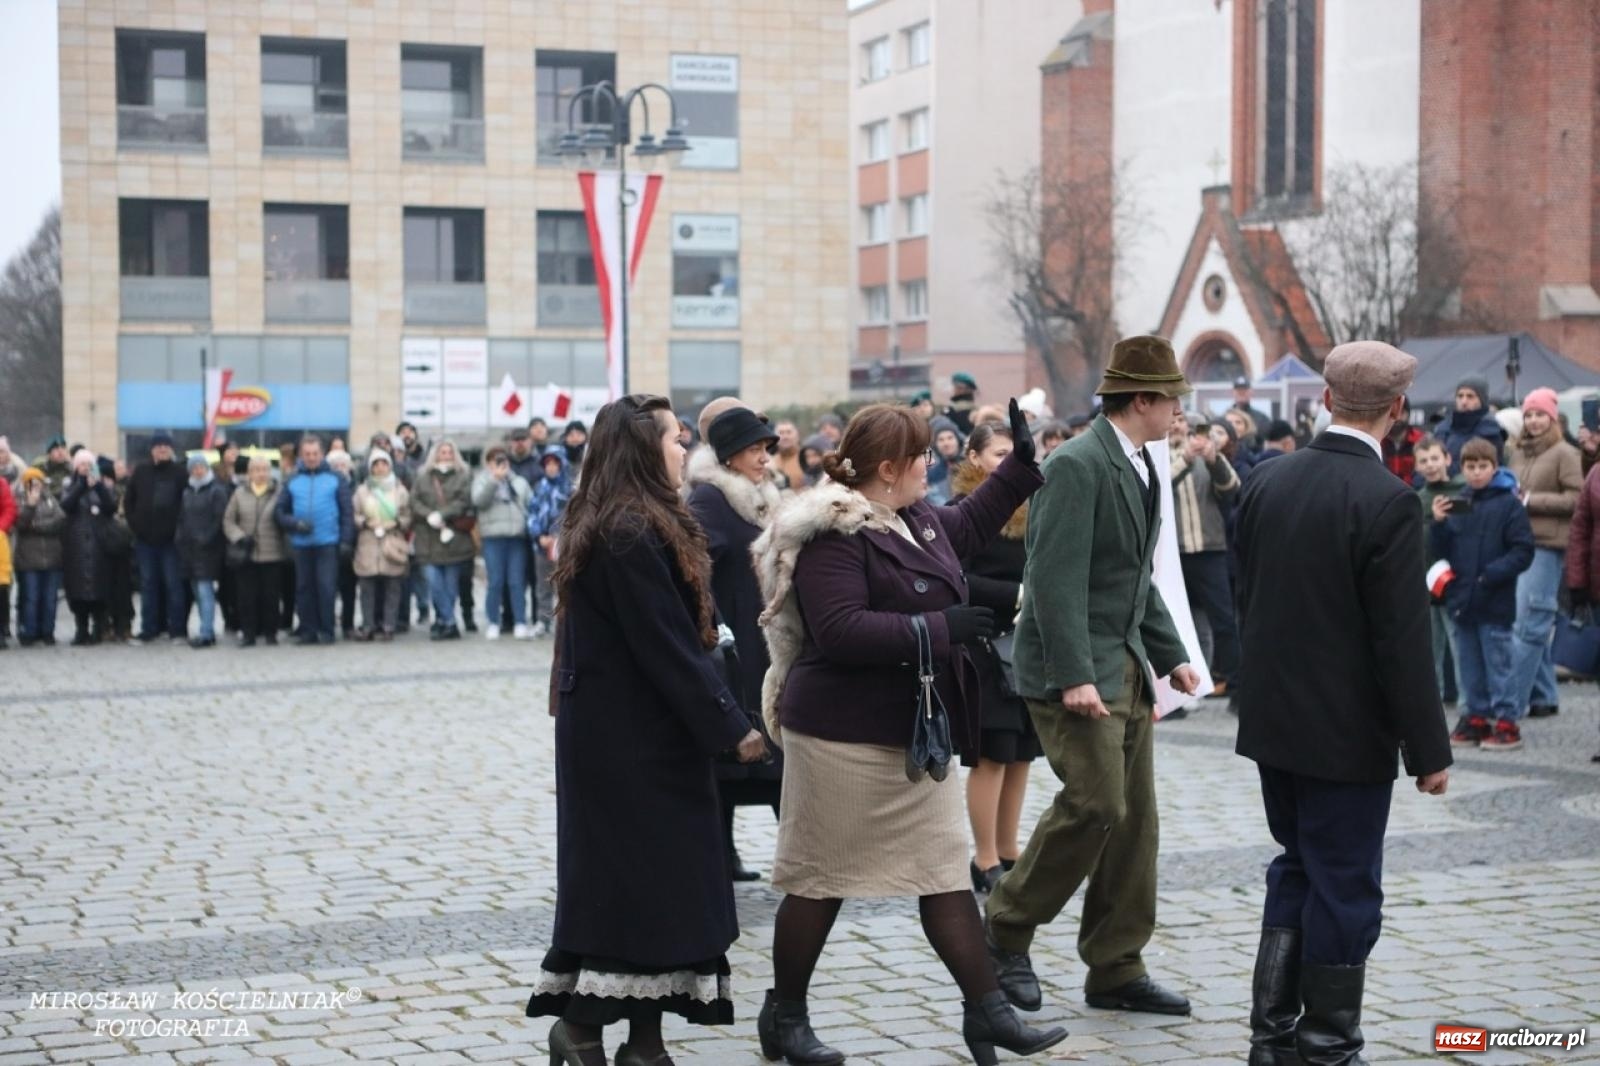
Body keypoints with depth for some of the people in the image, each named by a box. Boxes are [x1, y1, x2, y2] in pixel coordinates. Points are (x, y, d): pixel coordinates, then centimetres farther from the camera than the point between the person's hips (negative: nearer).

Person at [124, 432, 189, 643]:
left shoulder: (179, 472, -3)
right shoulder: (141, 471, 5)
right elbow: (128, 500, 11)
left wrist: (180, 527, -6)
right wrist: (134, 524, 4)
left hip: (170, 538, -3)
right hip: (145, 538, 3)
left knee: (173, 583, -2)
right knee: (148, 584, 8)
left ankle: (177, 629, 3)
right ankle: (148, 629, 13)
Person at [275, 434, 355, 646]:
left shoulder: (336, 479, 4)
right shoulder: (292, 481, 10)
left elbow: (346, 511, 1)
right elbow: (280, 512, 9)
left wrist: (346, 540, -7)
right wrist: (296, 524, -9)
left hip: (328, 543, -3)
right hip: (301, 543, 3)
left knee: (326, 587, -5)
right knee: (304, 588, 6)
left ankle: (326, 630, 2)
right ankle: (307, 630, 12)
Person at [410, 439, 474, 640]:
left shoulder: (463, 476, 7)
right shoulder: (422, 476, 12)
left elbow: (464, 501, -5)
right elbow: (414, 501, 4)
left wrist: (442, 515, -15)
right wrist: (430, 516, -13)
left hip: (454, 538, -1)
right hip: (429, 539, 1)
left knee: (451, 584, 3)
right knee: (434, 582, -9)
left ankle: (441, 622, 14)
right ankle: (450, 624, -5)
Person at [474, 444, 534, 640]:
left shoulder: (519, 481, 19)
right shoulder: (483, 479, 9)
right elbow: (478, 500, -10)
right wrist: (494, 479, -18)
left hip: (518, 536, 2)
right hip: (493, 537, -2)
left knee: (517, 582, -1)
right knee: (496, 582, -3)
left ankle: (520, 624, -2)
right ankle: (494, 623, 5)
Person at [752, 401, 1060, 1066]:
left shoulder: (915, 519, 10)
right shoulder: (834, 536, -19)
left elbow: (968, 525, 31)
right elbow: (839, 632, -27)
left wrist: (1021, 463, 25)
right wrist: (938, 628, -25)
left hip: (916, 731, 9)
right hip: (845, 736, -9)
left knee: (946, 869, 7)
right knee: (822, 878, 3)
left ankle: (987, 1011, 9)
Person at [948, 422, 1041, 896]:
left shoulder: (1025, 510, 14)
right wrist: (1017, 594, -20)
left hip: (1028, 646, 7)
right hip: (985, 648, -7)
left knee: (1020, 754, 9)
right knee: (992, 756, -4)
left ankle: (1008, 852, 18)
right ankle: (985, 861, 3)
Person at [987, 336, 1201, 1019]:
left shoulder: (1139, 467, 15)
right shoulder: (1078, 466, -15)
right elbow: (1057, 580, -21)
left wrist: (1169, 655, 16)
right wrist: (1075, 676, -26)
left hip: (1127, 668, 9)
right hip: (1078, 670, -9)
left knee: (1134, 820, 8)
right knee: (1096, 804, -14)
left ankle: (1116, 971, 15)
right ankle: (1005, 932, 4)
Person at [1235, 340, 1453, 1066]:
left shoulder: (1266, 482, 0)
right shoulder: (1387, 501, -19)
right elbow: (1403, 642, -19)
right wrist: (1428, 749, -11)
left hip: (1272, 721, 7)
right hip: (1346, 732, -6)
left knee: (1297, 870, 19)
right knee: (1344, 889, 5)